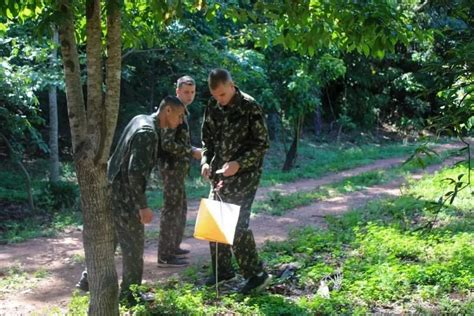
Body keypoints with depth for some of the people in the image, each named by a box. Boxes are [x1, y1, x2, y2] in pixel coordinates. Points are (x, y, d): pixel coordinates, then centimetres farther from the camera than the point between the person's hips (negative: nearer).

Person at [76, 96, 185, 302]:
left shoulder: (140, 120, 7)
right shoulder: (148, 132, -23)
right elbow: (135, 172, -27)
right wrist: (143, 206, -24)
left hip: (113, 190, 10)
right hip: (123, 196, -10)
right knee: (133, 245, 4)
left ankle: (89, 280, 32)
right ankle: (129, 293, 17)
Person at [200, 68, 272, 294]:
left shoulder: (250, 107, -15)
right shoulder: (213, 106, 4)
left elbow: (262, 143, -13)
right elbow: (208, 137, 14)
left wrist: (238, 164, -23)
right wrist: (206, 161, -2)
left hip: (244, 174, -7)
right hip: (220, 172, 7)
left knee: (237, 224, -8)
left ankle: (257, 274, 5)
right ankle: (223, 269, 25)